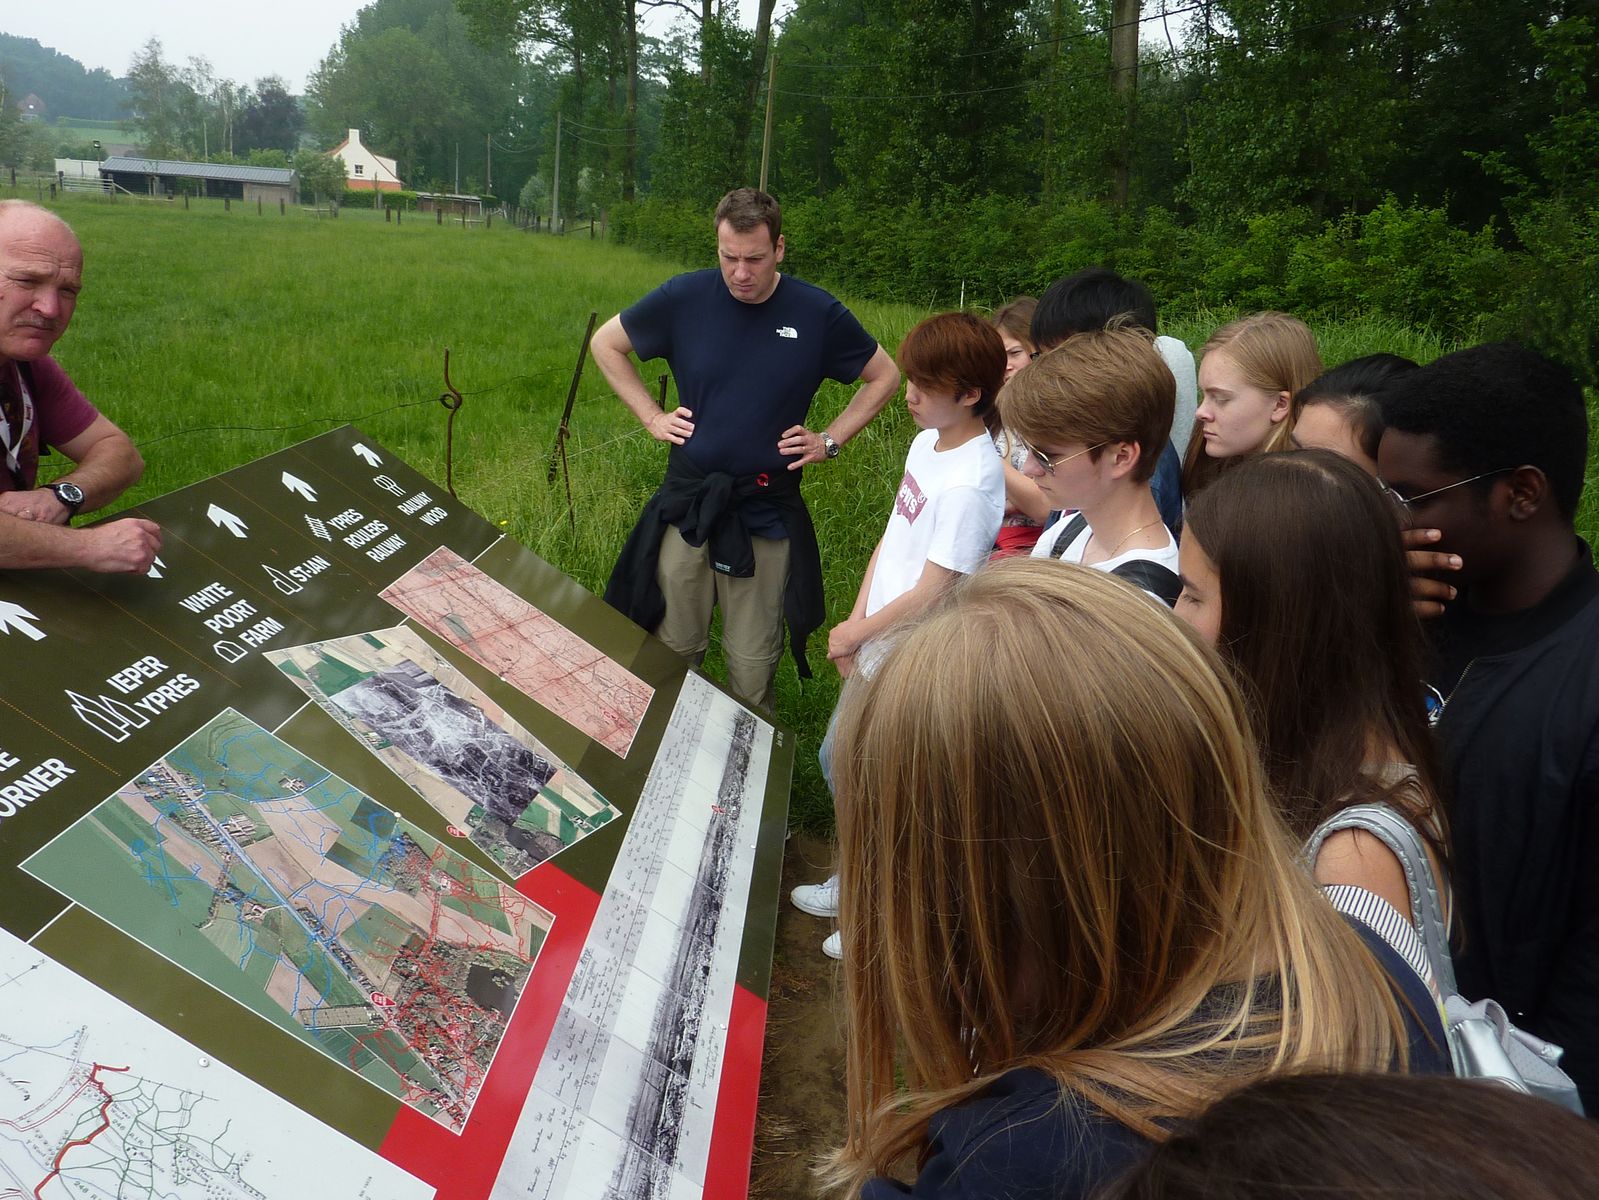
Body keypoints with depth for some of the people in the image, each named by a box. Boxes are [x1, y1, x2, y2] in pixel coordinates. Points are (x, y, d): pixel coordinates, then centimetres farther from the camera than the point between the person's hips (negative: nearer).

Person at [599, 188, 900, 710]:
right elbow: (605, 343, 12)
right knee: (674, 648, 10)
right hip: (687, 504, 1)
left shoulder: (818, 314, -5)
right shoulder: (685, 297, -4)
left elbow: (884, 377, 10)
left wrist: (830, 441, 2)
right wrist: (651, 416, 4)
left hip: (767, 513, -1)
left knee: (753, 661, 6)